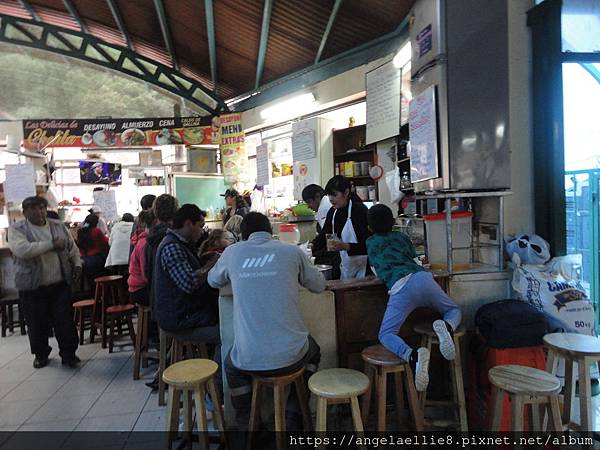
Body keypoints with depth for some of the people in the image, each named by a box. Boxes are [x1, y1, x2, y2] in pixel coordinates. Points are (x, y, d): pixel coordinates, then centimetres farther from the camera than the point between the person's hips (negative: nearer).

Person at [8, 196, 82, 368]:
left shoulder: (59, 226, 8)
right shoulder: (17, 229, -5)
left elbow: (73, 248, 16)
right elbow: (22, 250, -24)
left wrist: (77, 264, 2)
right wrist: (52, 244, -22)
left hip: (60, 284, 2)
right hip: (32, 287, -2)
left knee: (65, 321, 4)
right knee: (37, 324, 10)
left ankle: (69, 354, 17)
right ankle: (41, 355, 30)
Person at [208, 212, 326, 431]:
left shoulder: (232, 252, 3)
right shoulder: (292, 251, -1)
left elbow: (213, 281, 22)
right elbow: (319, 285, 13)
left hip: (248, 360, 1)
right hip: (290, 355, 0)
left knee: (231, 366, 37)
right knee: (313, 352, 36)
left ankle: (246, 424, 39)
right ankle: (293, 417, 37)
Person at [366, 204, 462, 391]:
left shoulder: (370, 242, 24)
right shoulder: (401, 236, 29)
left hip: (400, 286, -3)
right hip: (423, 277, 3)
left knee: (385, 335, -1)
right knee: (454, 311, 24)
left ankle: (413, 356, -33)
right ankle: (447, 326, -14)